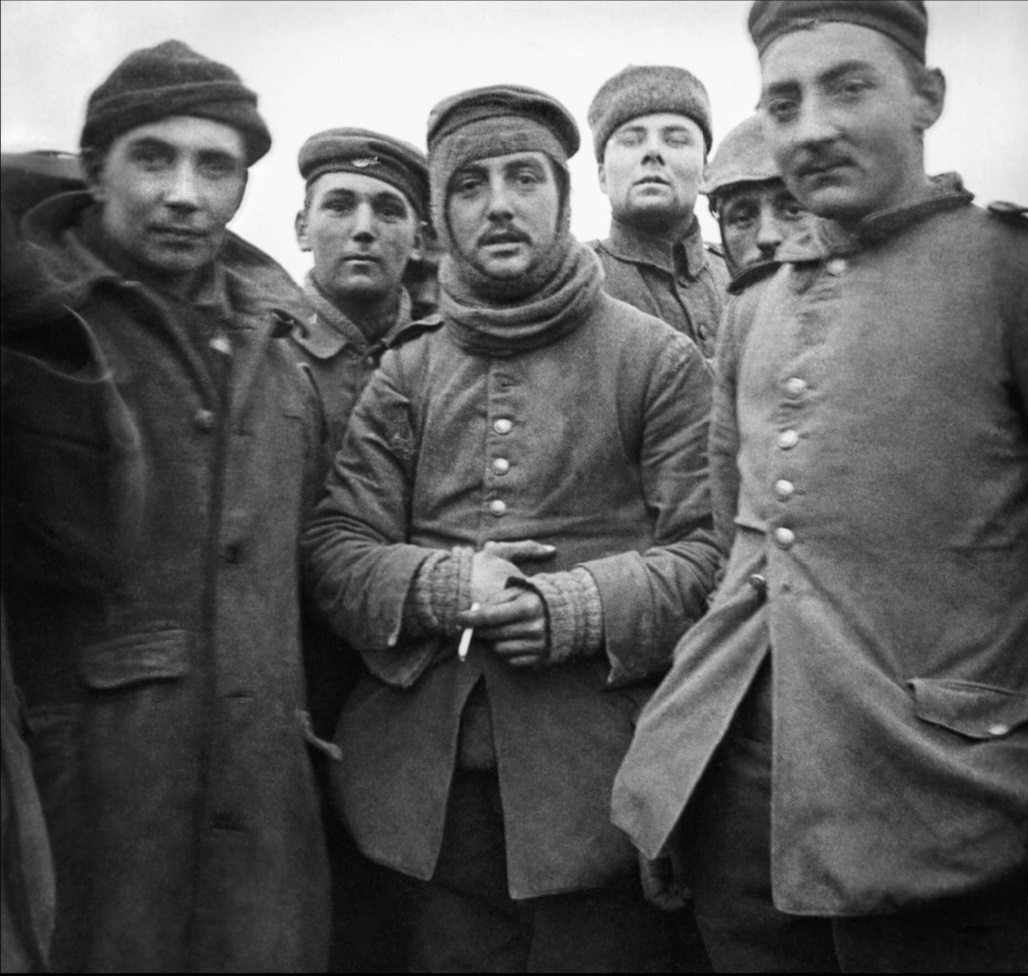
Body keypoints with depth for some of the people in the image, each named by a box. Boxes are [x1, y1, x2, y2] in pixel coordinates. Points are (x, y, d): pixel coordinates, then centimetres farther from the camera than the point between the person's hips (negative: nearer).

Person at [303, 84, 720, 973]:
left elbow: (712, 546, -4)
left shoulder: (658, 359, 3)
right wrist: (440, 584, -14)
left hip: (598, 780, -2)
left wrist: (584, 605, -20)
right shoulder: (405, 376, 12)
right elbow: (333, 547, 5)